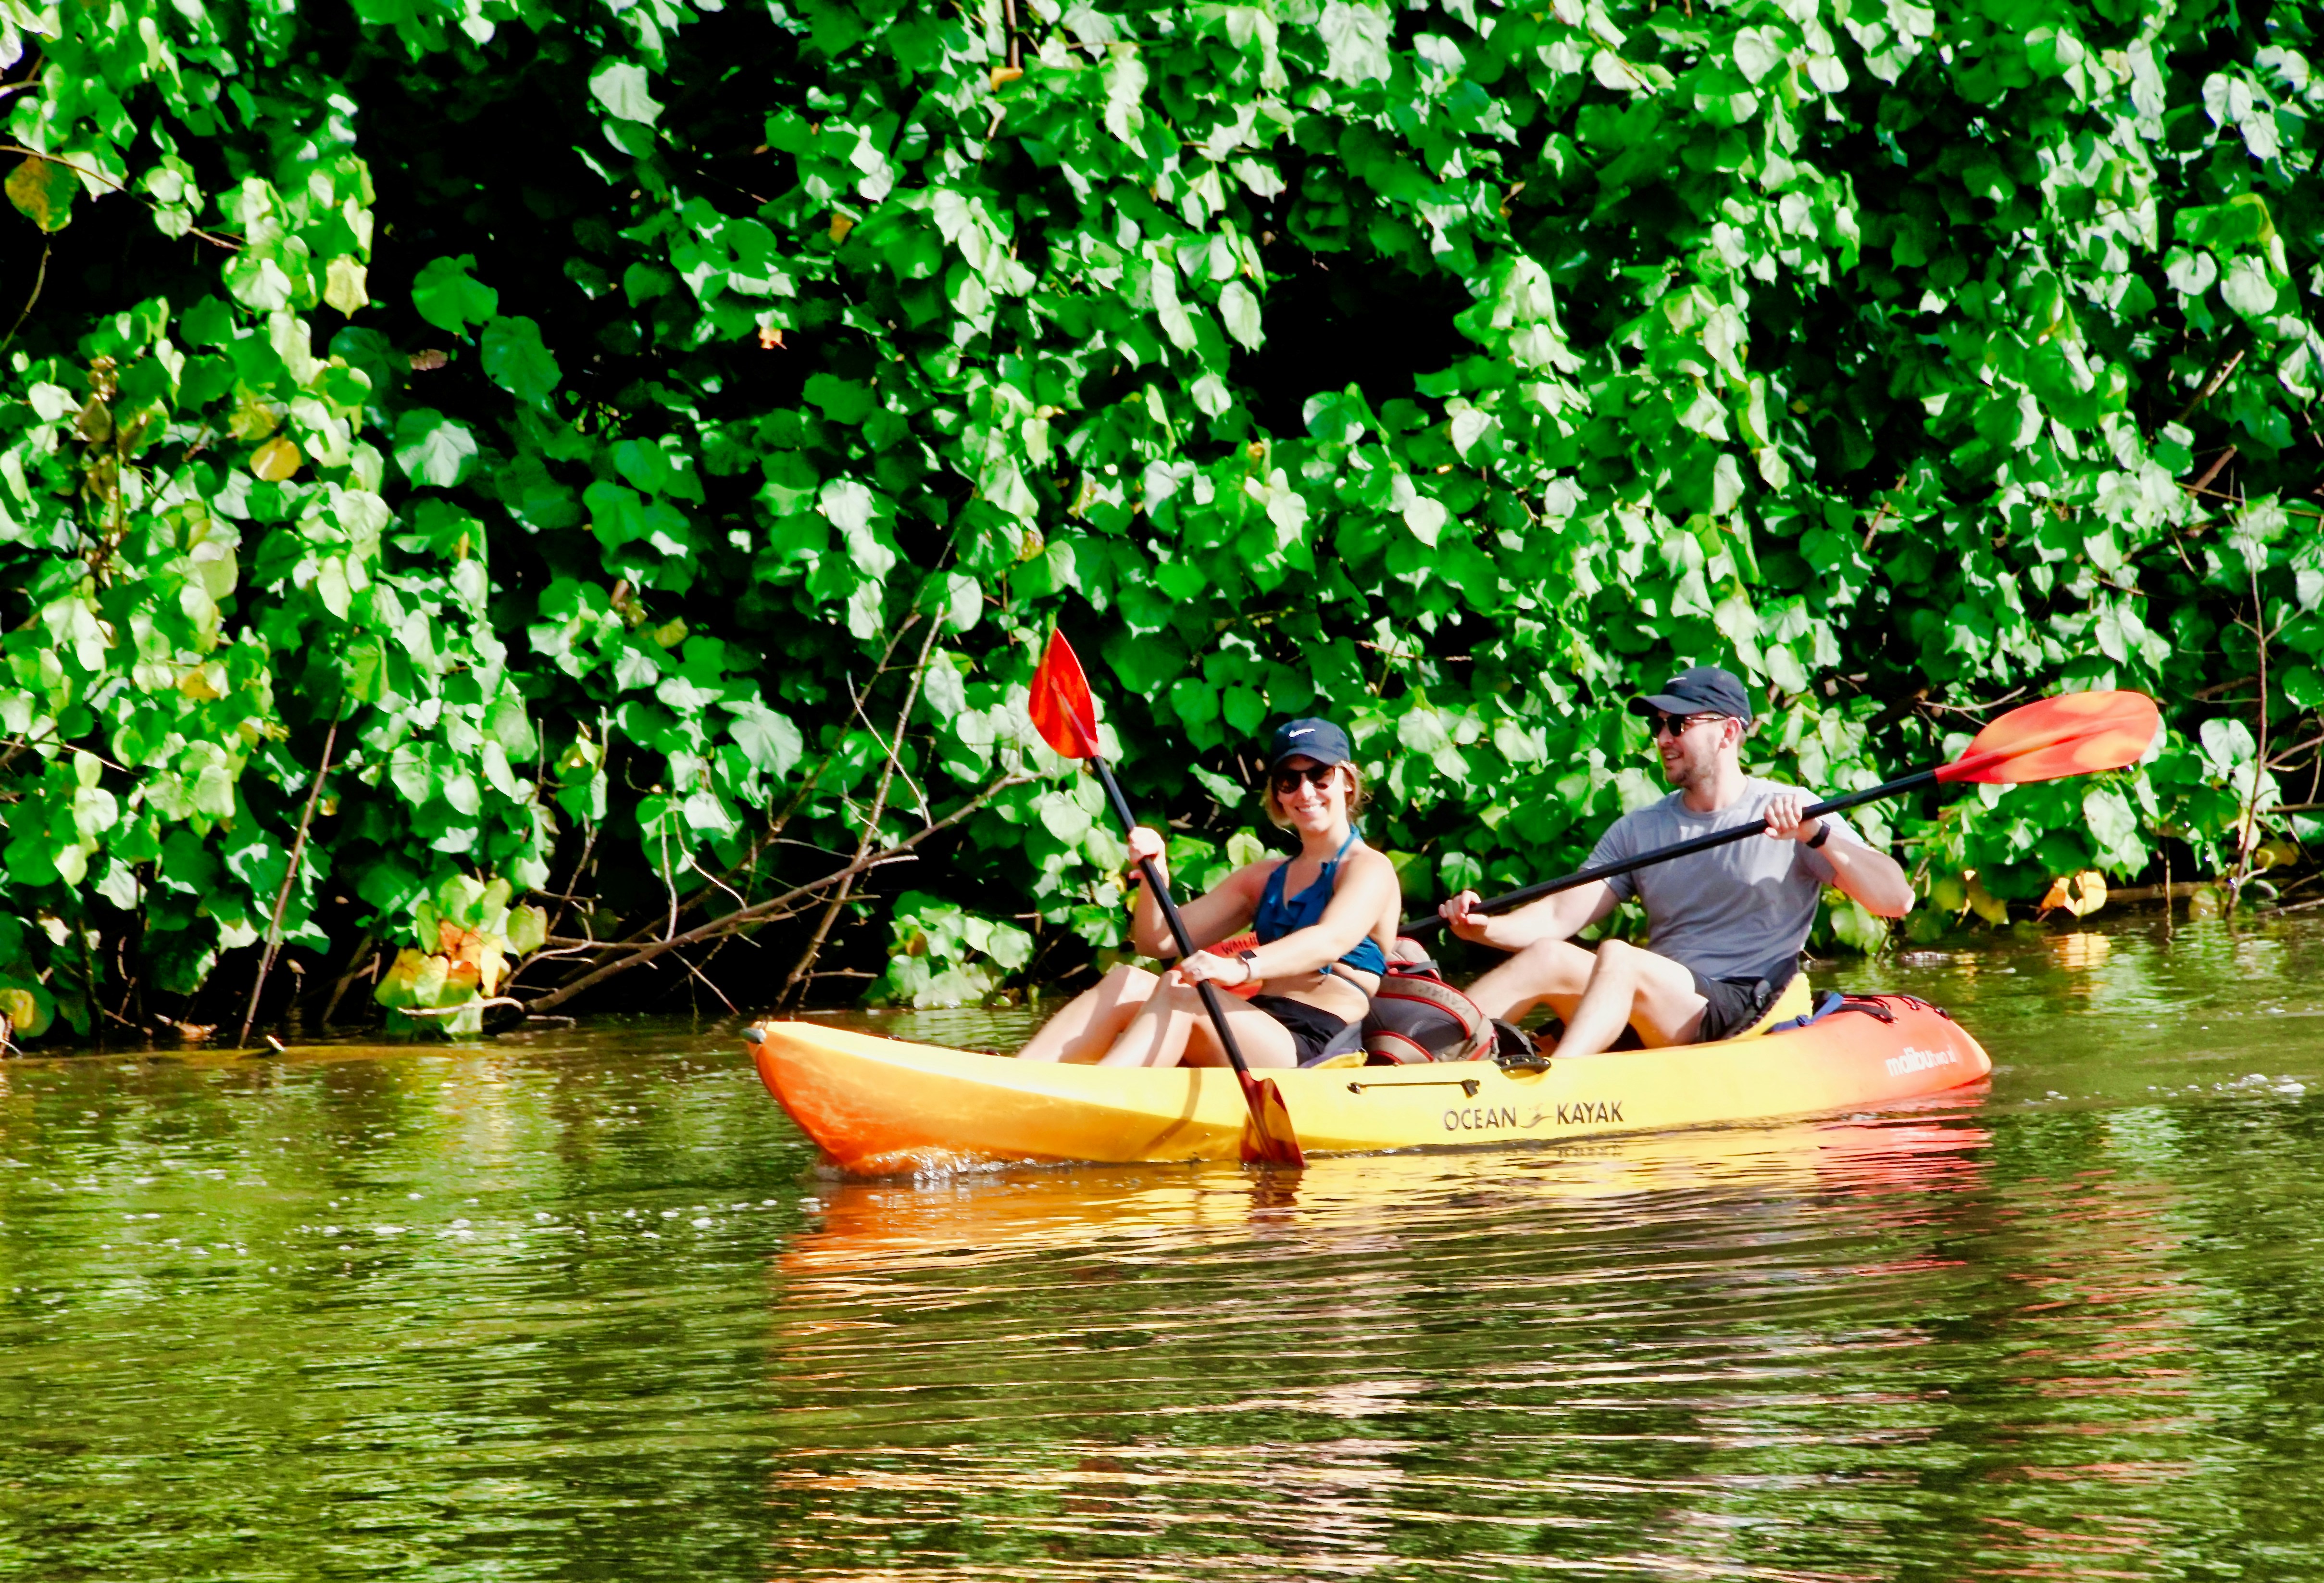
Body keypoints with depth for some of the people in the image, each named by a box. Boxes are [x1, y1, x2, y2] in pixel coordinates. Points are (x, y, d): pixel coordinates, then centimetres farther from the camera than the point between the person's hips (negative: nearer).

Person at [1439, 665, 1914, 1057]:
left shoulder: (1793, 813, 4)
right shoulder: (1638, 830, 17)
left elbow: (1896, 900, -6)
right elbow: (1560, 916, 6)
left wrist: (1817, 834, -20)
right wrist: (1484, 928, -13)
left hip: (1742, 1016, -5)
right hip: (1652, 1019, 5)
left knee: (1617, 957, -31)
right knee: (1550, 956, -20)